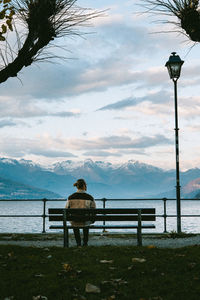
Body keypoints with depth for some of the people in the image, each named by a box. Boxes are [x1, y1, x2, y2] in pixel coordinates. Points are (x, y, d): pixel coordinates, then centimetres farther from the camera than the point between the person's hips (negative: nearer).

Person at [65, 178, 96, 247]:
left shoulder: (70, 197, -9)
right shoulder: (90, 198, -11)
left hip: (74, 222, 0)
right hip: (85, 222, 0)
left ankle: (78, 242, 38)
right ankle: (85, 242, 42)